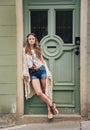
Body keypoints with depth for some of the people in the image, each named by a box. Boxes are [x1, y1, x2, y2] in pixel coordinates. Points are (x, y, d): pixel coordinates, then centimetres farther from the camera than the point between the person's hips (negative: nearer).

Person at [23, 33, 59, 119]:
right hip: (32, 73, -1)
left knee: (46, 91, 1)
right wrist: (25, 73, -3)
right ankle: (52, 104, 0)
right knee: (38, 92, -16)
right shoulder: (25, 50, 5)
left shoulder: (38, 49, 11)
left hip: (41, 70, 2)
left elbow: (42, 61, 13)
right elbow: (24, 62, 4)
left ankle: (49, 110, 8)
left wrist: (48, 72, 7)